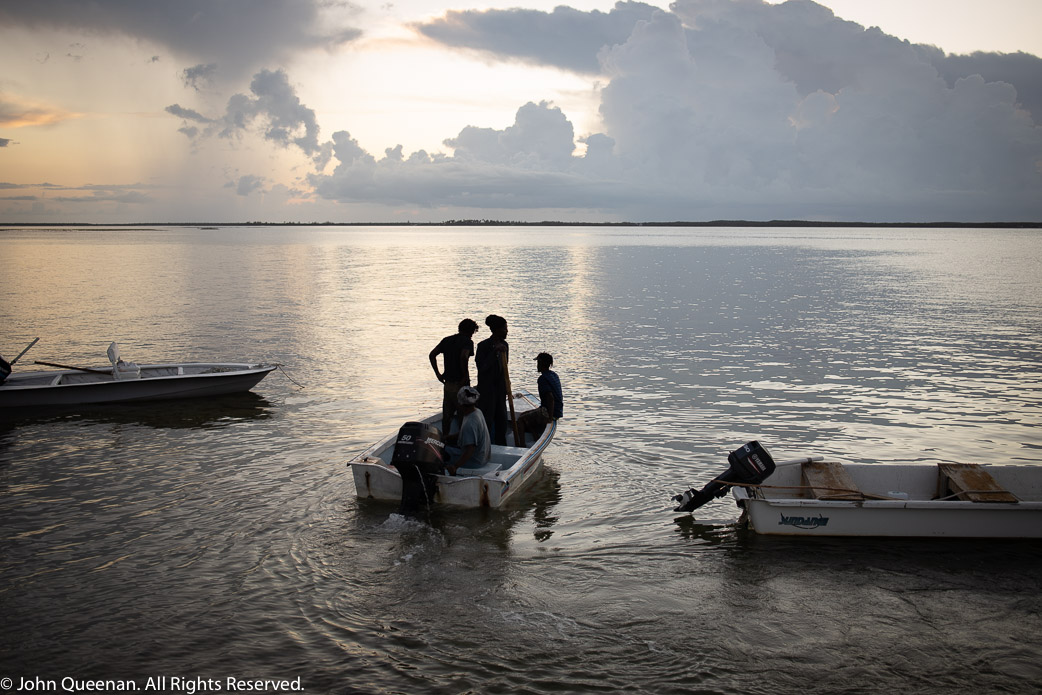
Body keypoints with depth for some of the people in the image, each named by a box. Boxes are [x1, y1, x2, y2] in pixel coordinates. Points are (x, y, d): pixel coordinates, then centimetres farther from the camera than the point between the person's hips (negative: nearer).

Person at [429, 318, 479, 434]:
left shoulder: (447, 340, 12)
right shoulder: (467, 341, -9)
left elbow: (432, 354, 9)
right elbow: (463, 357, -27)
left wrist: (437, 373, 12)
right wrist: (465, 375, -17)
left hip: (448, 382, 7)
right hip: (460, 384, -6)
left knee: (446, 415, 13)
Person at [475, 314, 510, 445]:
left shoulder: (504, 345, 8)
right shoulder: (483, 346, -13)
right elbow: (481, 367, -19)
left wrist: (506, 388, 15)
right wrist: (494, 352, -24)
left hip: (500, 387, 7)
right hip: (486, 388, -7)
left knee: (501, 418, 11)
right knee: (487, 419, -4)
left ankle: (501, 447, 21)